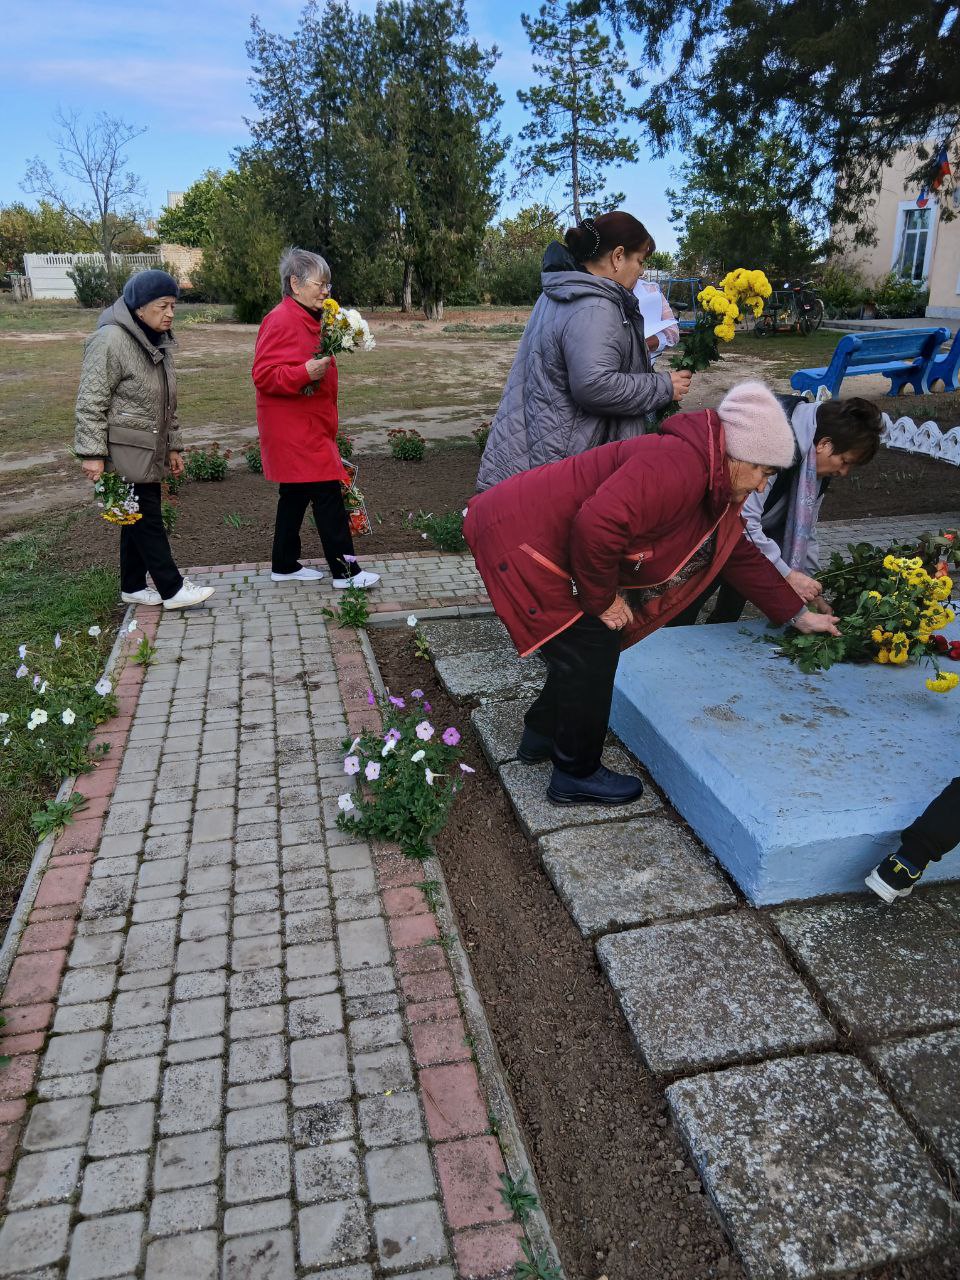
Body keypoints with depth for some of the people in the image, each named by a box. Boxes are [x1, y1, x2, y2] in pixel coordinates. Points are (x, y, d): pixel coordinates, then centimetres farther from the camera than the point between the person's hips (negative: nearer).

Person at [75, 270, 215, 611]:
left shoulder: (157, 342, 12)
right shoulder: (110, 341, -16)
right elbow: (91, 402, -17)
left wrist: (172, 447, 19)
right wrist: (92, 453, -20)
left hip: (149, 452, 9)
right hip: (123, 452, -9)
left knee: (140, 519, 14)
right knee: (147, 519, -3)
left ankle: (133, 586, 25)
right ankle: (172, 589, 3)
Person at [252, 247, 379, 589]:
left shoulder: (307, 319, 16)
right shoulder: (280, 321, -16)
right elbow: (263, 376, -22)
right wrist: (305, 373, -31)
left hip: (308, 427, 10)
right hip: (294, 431, -10)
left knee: (295, 495, 14)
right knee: (328, 495, -9)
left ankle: (285, 565, 23)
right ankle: (345, 570, -3)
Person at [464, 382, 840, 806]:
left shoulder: (715, 494, 11)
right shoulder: (680, 465, -24)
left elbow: (742, 557, 24)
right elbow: (598, 524, -35)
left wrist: (799, 615, 28)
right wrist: (602, 599, -19)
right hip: (516, 536, -10)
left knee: (595, 642, 18)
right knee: (593, 647, -6)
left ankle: (542, 735, 36)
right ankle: (577, 774, 12)